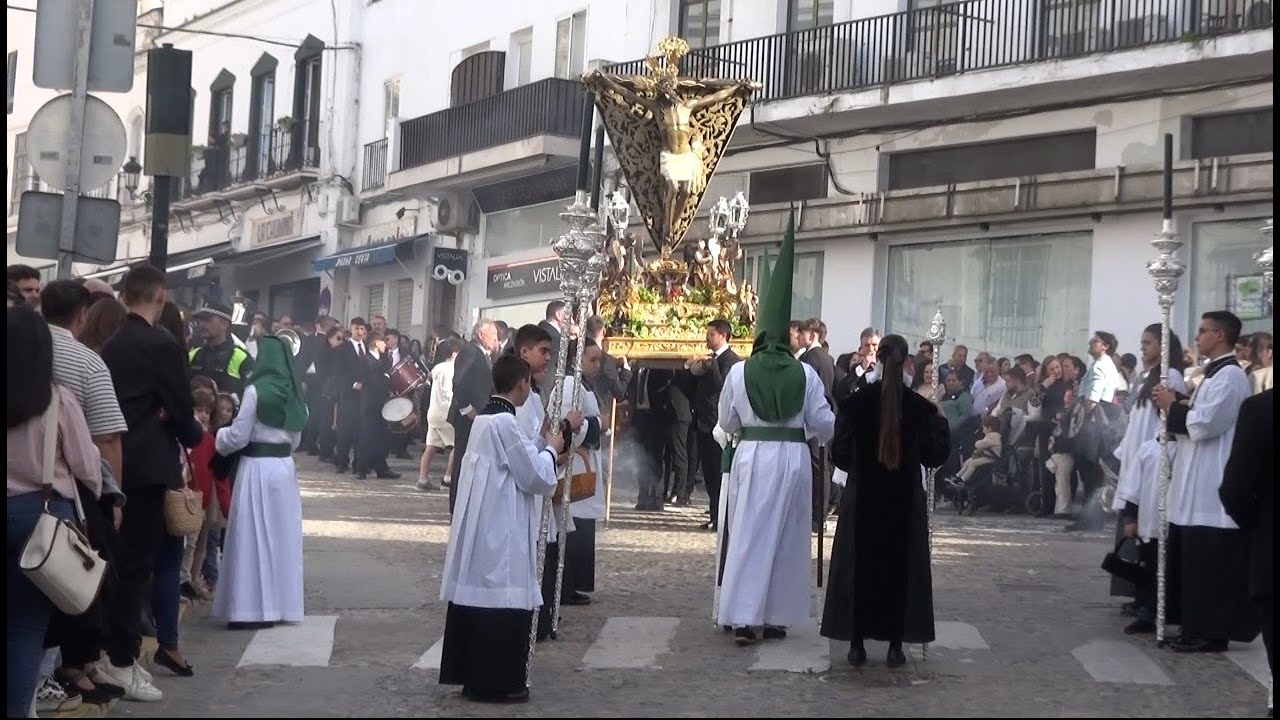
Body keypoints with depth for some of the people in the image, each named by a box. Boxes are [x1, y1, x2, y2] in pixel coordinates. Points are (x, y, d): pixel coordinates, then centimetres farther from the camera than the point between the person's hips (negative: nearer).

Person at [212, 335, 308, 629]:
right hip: (284, 466, 7)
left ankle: (252, 607, -1)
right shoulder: (292, 392, 7)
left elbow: (238, 436, -10)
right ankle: (280, 604, 16)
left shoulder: (256, 390, -13)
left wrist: (218, 438, 9)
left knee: (253, 536, -2)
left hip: (257, 467, -7)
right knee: (281, 534, 11)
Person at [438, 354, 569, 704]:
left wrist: (545, 458, 18)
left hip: (482, 525, 10)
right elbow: (535, 477, -14)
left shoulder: (484, 417, 12)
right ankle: (495, 681, 2)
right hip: (500, 529, -10)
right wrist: (551, 450, 3)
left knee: (478, 595, 12)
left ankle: (473, 675, 18)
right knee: (502, 602, -3)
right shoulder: (505, 422, -18)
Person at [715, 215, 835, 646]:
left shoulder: (740, 372, -4)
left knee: (750, 535, 3)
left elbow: (727, 423, 6)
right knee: (787, 537, 11)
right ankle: (776, 617, 16)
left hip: (752, 457, -1)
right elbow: (825, 423, 1)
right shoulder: (805, 374, -3)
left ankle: (743, 618, -2)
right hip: (794, 458, 1)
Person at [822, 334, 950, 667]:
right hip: (905, 501, 0)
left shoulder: (855, 403, -8)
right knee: (900, 568, 8)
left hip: (863, 499, 0)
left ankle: (857, 643, 11)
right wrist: (940, 420, 10)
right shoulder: (921, 406, -7)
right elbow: (934, 455, -3)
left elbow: (840, 454, -4)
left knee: (860, 567, 9)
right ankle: (895, 645, 9)